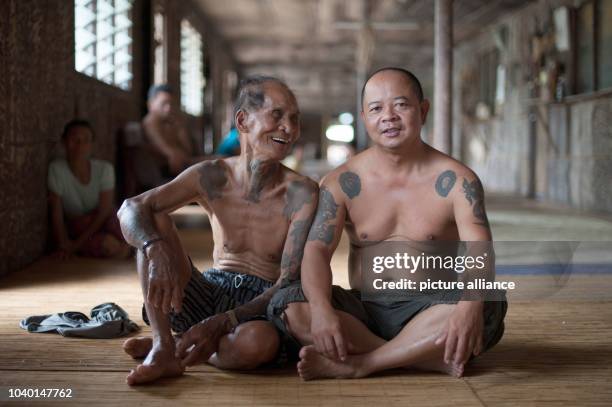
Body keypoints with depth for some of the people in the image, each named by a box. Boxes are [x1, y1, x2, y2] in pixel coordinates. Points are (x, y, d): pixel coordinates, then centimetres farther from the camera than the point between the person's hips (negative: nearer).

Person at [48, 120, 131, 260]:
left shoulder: (104, 168, -11)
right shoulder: (57, 169, -15)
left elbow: (104, 212, -15)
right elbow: (56, 213, -15)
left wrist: (78, 243, -22)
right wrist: (62, 246, -25)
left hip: (99, 226, 2)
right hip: (73, 227, -2)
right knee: (109, 244, -32)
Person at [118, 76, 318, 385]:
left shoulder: (301, 193, -11)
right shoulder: (212, 176, -4)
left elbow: (290, 283, -15)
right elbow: (131, 209, -14)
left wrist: (223, 323, -28)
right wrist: (156, 252, -38)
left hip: (260, 305, -3)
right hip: (209, 292, 3)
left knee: (260, 341, -39)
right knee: (153, 224, -16)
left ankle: (179, 350, -8)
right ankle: (162, 348, -18)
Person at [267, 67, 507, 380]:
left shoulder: (455, 180, -4)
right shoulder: (341, 183, 1)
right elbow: (317, 249, -9)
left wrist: (471, 305, -41)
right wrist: (321, 309, -31)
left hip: (429, 311, -1)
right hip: (364, 312, 2)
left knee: (489, 306, -32)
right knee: (286, 306, -24)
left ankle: (358, 364, -26)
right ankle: (432, 361, -25)